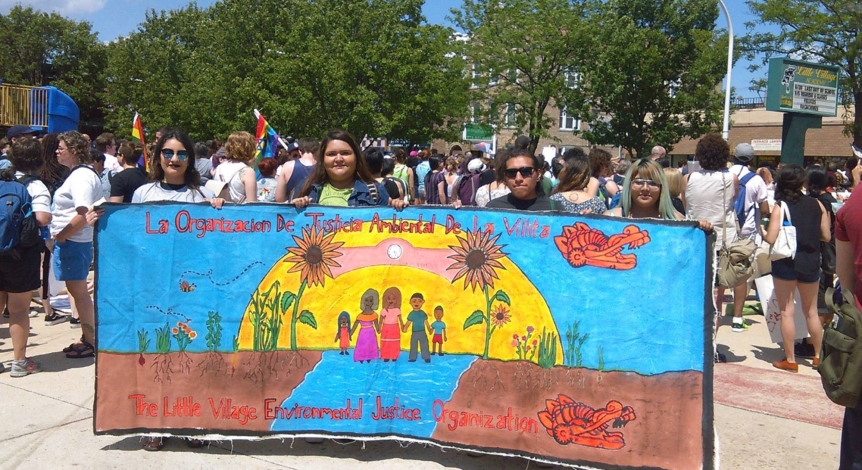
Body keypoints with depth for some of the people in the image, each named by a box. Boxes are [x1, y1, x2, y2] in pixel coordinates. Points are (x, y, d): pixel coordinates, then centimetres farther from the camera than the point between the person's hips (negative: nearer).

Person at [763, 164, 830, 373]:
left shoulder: (780, 207, -12)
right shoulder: (817, 205, -1)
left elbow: (771, 239, -17)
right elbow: (826, 236, 4)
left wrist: (761, 233, 4)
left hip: (786, 263, -4)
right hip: (810, 263, 4)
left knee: (787, 312, 5)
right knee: (811, 311, 18)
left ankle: (790, 360, 10)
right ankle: (819, 356, 28)